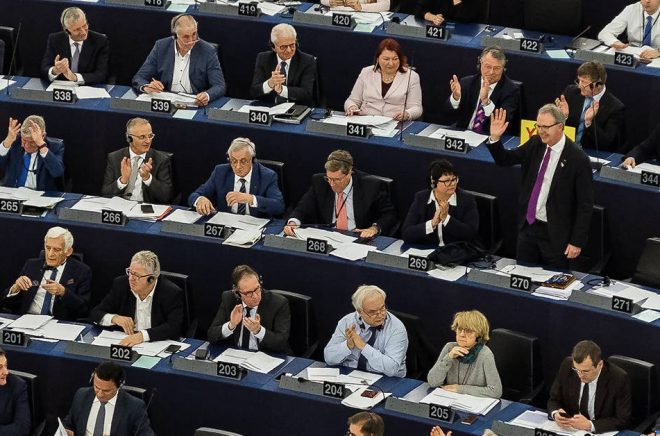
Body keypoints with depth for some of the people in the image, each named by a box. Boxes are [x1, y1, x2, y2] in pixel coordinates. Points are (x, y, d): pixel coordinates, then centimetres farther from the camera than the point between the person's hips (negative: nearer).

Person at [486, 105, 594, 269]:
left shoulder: (578, 159, -17)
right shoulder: (535, 144, 1)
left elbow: (585, 204, -13)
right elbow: (505, 160, 12)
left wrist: (577, 242, -14)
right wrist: (494, 138, -8)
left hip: (555, 234, -6)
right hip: (528, 225, 6)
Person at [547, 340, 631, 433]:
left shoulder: (619, 379, -18)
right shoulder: (567, 366, -9)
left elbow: (622, 420, -14)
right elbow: (554, 400, 3)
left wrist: (589, 425, -27)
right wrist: (555, 414, -20)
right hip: (568, 430, 3)